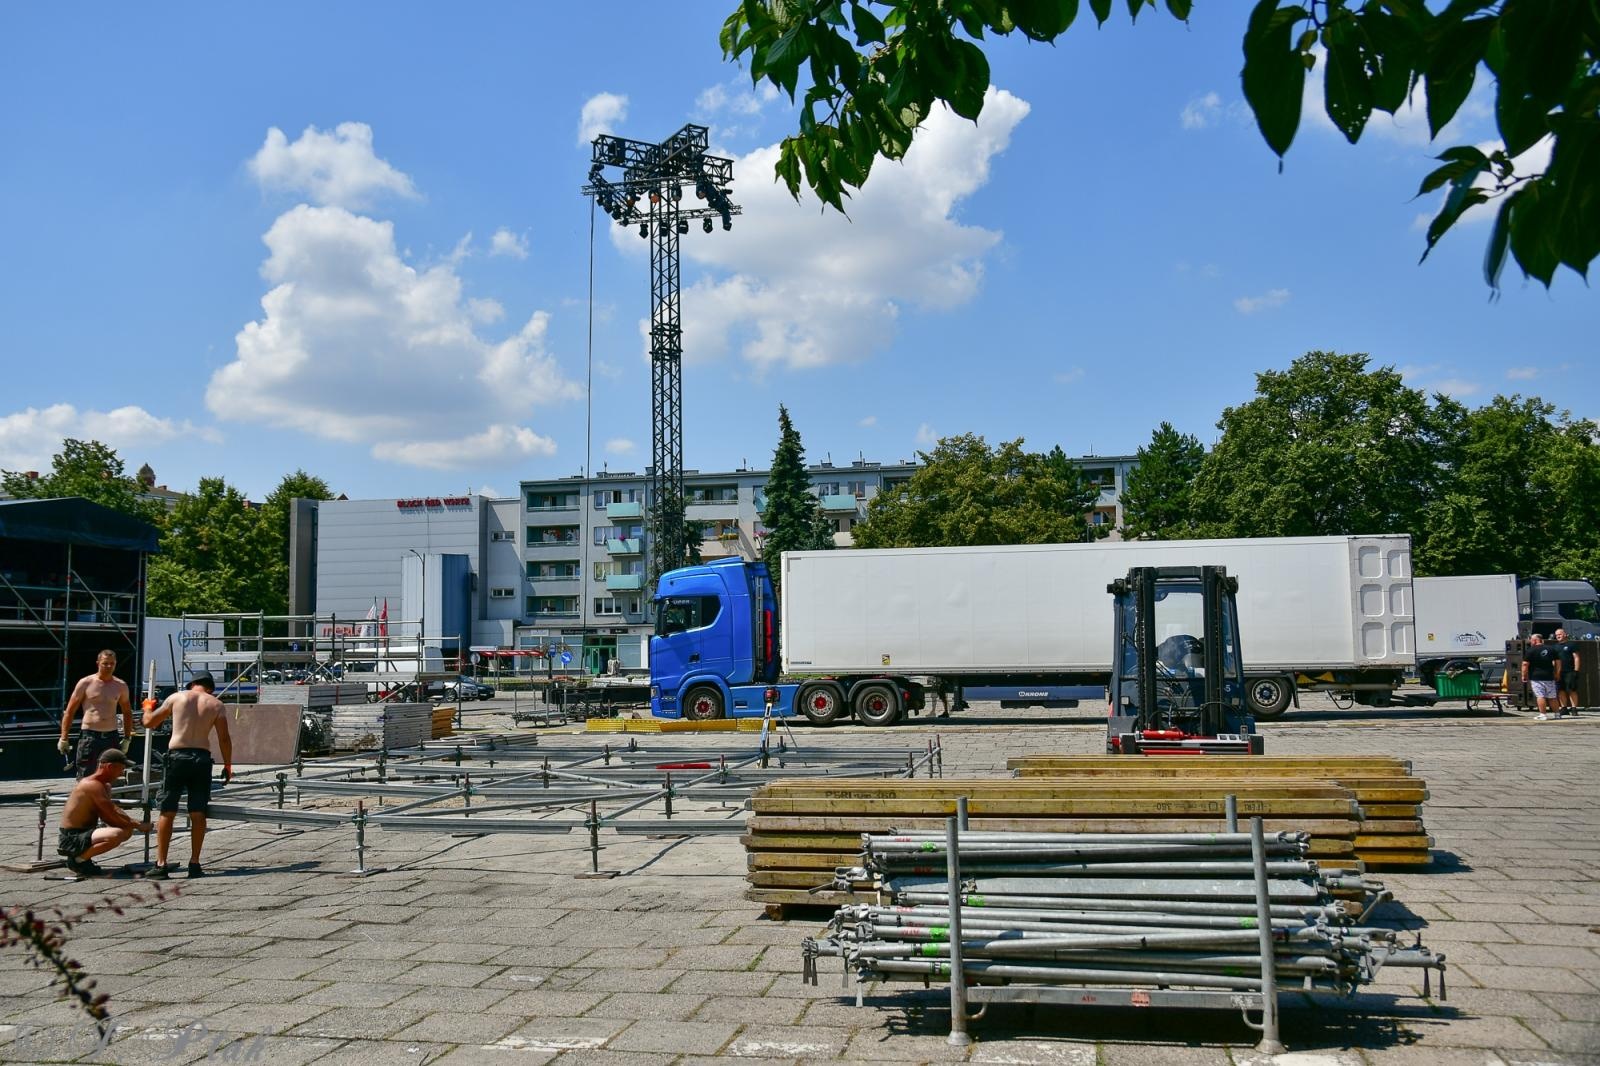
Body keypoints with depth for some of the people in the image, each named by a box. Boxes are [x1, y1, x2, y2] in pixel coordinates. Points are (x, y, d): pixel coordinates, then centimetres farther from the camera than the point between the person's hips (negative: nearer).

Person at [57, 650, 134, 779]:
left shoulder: (121, 686, 8)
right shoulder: (85, 683, -1)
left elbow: (127, 712, 18)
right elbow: (69, 711, 3)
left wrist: (127, 738, 13)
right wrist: (63, 739, -1)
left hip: (112, 737, 3)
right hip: (89, 736, -3)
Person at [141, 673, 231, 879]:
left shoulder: (176, 697, 6)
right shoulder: (215, 704, 6)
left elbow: (149, 722, 15)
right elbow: (224, 738, 1)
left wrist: (148, 707, 35)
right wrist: (227, 765, 10)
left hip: (177, 756, 0)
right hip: (202, 758, 0)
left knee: (167, 813, 4)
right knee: (198, 814, 5)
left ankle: (161, 864, 3)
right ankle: (194, 864, 8)